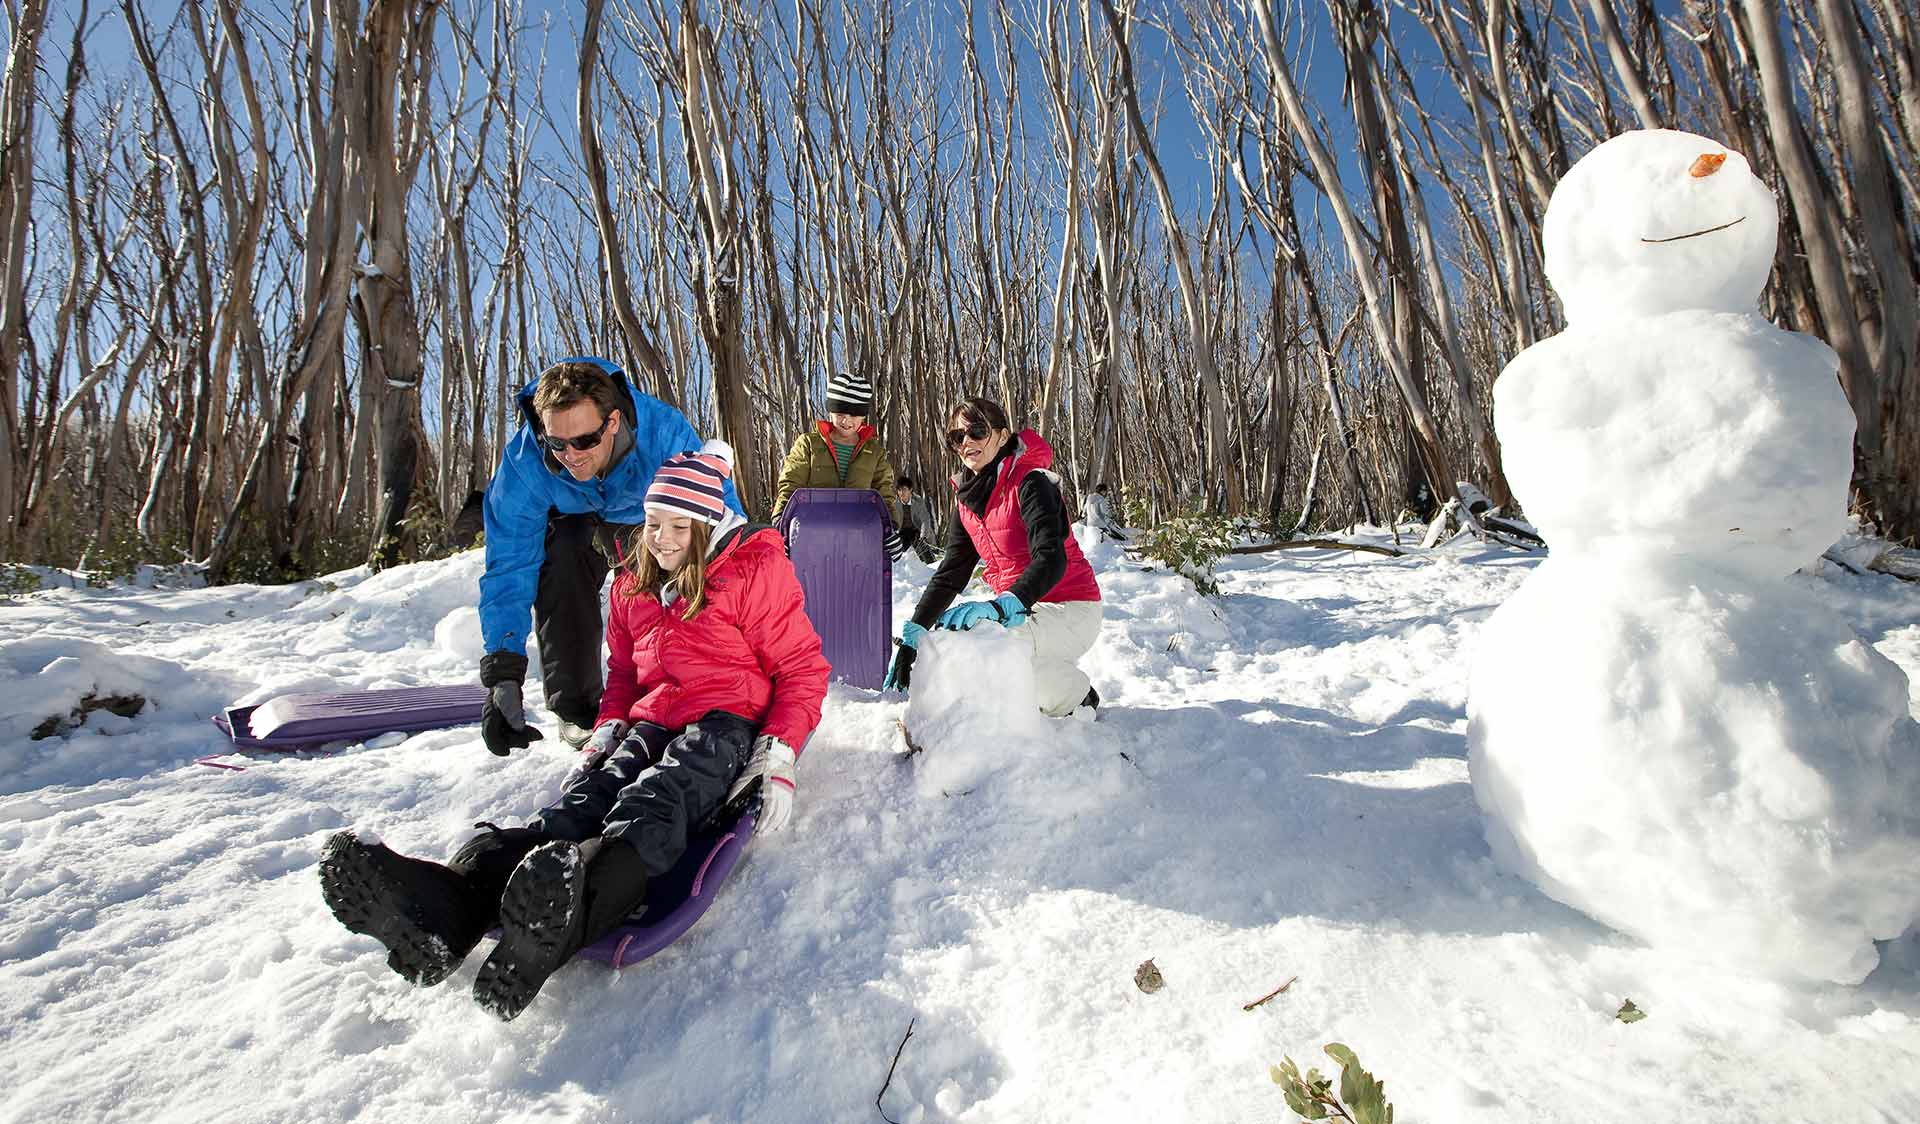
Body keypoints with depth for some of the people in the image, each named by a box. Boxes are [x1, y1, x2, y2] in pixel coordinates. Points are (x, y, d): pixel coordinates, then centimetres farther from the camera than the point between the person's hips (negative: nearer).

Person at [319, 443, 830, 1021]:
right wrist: (607, 731, 5)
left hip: (731, 723, -5)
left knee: (656, 799, -36)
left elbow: (802, 667, -4)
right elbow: (624, 669, 25)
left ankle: (572, 903, -66)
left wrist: (778, 756, -15)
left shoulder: (755, 570, -3)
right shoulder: (635, 581, 16)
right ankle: (453, 896, -53)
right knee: (588, 795, -27)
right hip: (653, 721, 5)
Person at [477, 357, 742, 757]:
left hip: (644, 514, 1)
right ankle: (577, 708, -15)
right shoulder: (523, 461, -36)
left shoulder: (664, 431, -40)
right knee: (558, 566, -29)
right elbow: (508, 567, -31)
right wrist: (502, 670, -38)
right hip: (570, 519, -1)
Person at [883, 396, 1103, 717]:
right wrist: (912, 635, -2)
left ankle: (1076, 697, -4)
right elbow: (950, 573, 6)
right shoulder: (967, 498, 6)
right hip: (1023, 610, 8)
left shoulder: (1030, 483, -16)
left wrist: (1002, 607, -46)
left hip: (1071, 612, -8)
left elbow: (1051, 560, -30)